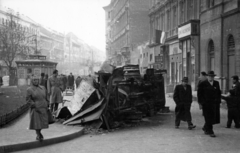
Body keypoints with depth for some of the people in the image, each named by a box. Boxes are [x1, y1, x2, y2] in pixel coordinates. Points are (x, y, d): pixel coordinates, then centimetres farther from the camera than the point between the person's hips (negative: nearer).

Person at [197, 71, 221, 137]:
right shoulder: (203, 84, -1)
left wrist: (219, 102, 8)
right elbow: (199, 94, -1)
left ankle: (205, 128, 27)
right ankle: (210, 132, 7)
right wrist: (200, 103, -5)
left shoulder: (216, 83, 12)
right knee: (208, 118, -2)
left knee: (215, 117, 5)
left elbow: (219, 93, 14)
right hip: (206, 104, -4)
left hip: (215, 104, 4)